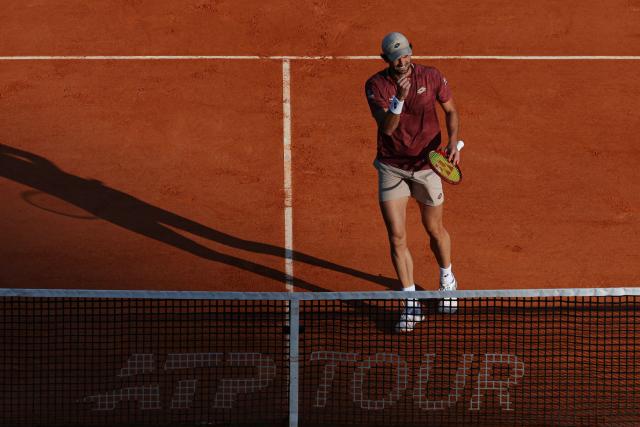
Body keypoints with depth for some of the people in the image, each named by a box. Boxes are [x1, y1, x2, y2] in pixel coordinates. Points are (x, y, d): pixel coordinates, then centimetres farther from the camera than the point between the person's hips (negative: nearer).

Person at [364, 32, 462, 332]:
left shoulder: (431, 77, -10)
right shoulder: (375, 85, -13)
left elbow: (451, 111, 5)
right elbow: (387, 127, -23)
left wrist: (453, 142, -12)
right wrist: (399, 98, -40)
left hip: (426, 164, 0)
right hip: (391, 168, 0)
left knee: (435, 231, 15)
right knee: (397, 238, -5)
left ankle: (447, 280, 44)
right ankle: (411, 304, 5)